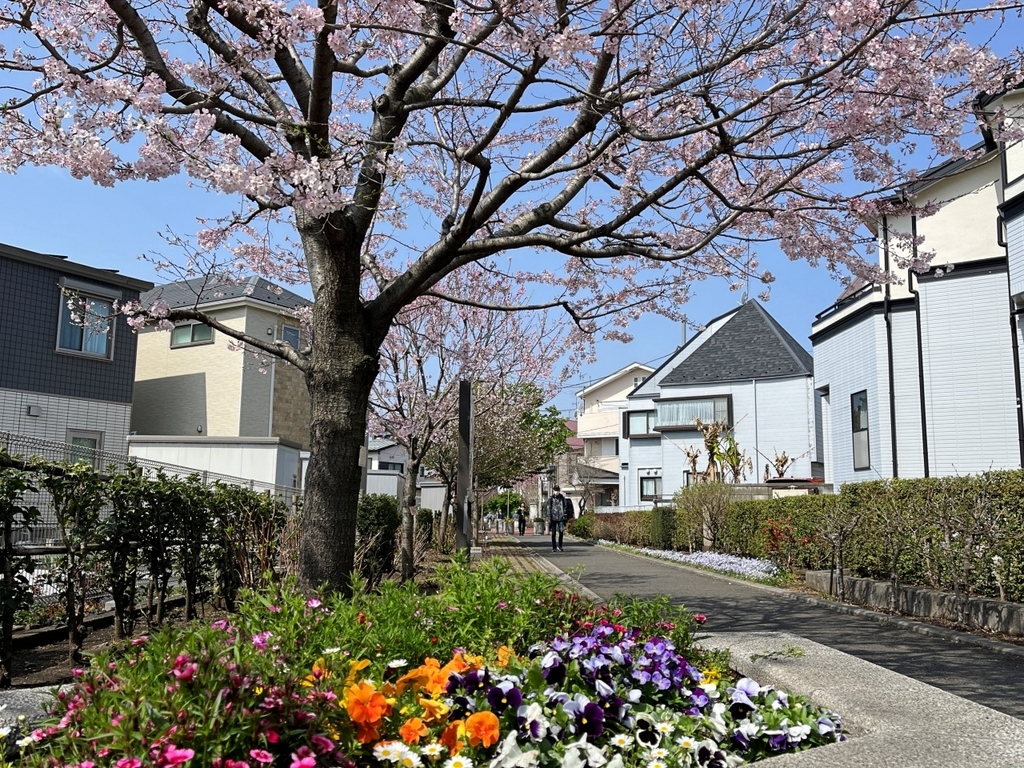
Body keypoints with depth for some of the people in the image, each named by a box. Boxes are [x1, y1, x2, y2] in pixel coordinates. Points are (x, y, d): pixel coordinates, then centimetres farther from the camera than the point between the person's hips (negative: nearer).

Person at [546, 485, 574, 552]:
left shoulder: (562, 498, 7)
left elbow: (565, 507, 10)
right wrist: (549, 518, -7)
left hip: (561, 518, 1)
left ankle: (559, 546, 11)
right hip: (553, 518, -1)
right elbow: (549, 508, -1)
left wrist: (564, 516, 1)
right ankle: (554, 547, 11)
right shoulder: (550, 498, 2)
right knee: (553, 533, 3)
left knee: (561, 532, -6)